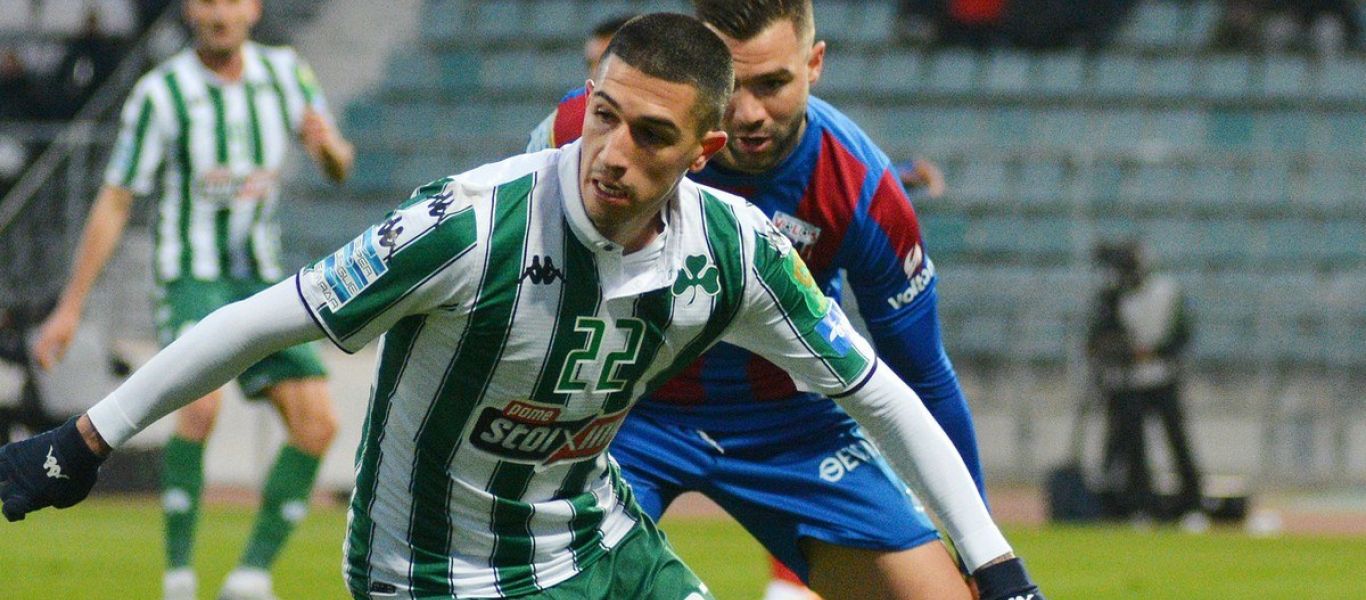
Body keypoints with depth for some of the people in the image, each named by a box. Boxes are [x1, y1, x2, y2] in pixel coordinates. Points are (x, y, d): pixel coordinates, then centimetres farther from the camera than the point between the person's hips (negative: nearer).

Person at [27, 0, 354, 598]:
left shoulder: (284, 72, 0)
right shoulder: (160, 94, -13)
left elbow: (340, 168, 8)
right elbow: (113, 205, -7)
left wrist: (328, 145, -18)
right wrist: (69, 309, -9)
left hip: (260, 280, 5)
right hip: (190, 277, -5)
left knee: (317, 424, -8)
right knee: (201, 405, -30)